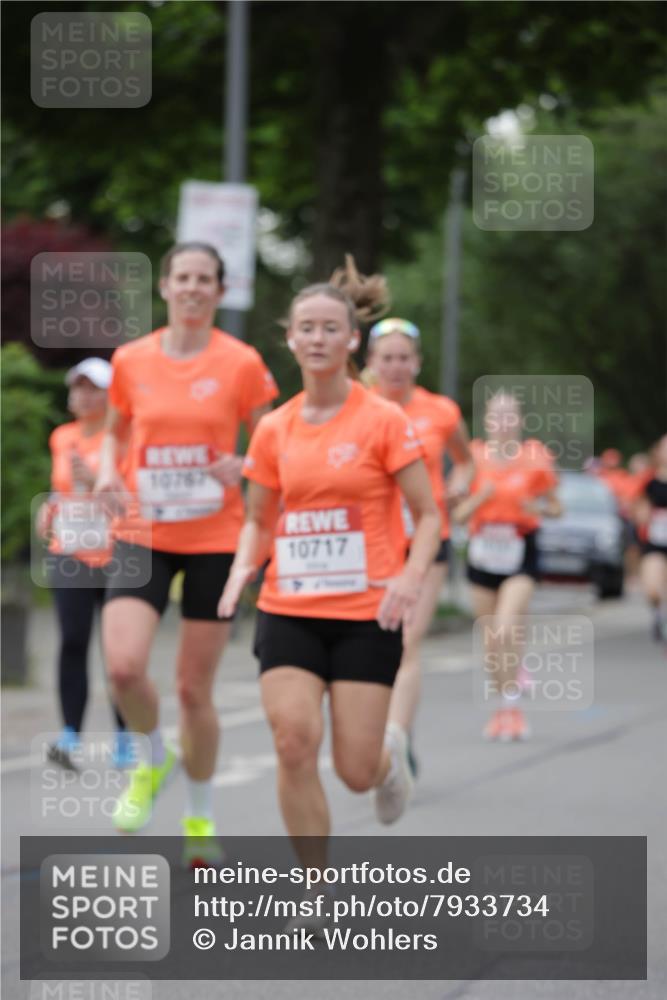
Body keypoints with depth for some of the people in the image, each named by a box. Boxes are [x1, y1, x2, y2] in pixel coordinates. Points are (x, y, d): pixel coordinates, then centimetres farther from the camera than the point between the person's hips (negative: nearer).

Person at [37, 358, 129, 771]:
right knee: (73, 643, -12)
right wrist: (50, 508, 7)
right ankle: (71, 737, -18)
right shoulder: (62, 439, 11)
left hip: (116, 558, -3)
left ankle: (125, 738, 16)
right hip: (69, 555, 3)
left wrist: (96, 479, -23)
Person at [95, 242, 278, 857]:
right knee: (124, 666, -19)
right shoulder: (132, 361, 2)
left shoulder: (241, 364, -4)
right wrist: (108, 474, -1)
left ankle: (200, 818, 24)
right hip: (144, 536, 1)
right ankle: (154, 760, 13)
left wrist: (242, 468, -16)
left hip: (214, 540, -1)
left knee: (195, 686, 3)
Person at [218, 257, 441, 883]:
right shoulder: (273, 430, 6)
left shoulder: (383, 421, -5)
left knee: (356, 771, -4)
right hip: (288, 611, 3)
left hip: (367, 613, -3)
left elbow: (428, 515, -2)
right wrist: (242, 569, -3)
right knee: (294, 742, -15)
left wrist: (410, 579, -19)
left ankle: (391, 752, 36)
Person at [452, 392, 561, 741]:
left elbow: (555, 508, 8)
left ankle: (511, 707, -15)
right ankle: (503, 706, 22)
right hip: (482, 552, 3)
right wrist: (480, 497, -15)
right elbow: (458, 514, 4)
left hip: (520, 555, -3)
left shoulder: (535, 458, -1)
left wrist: (540, 507, -14)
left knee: (505, 628, -21)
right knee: (491, 639, 6)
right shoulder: (474, 457, 3)